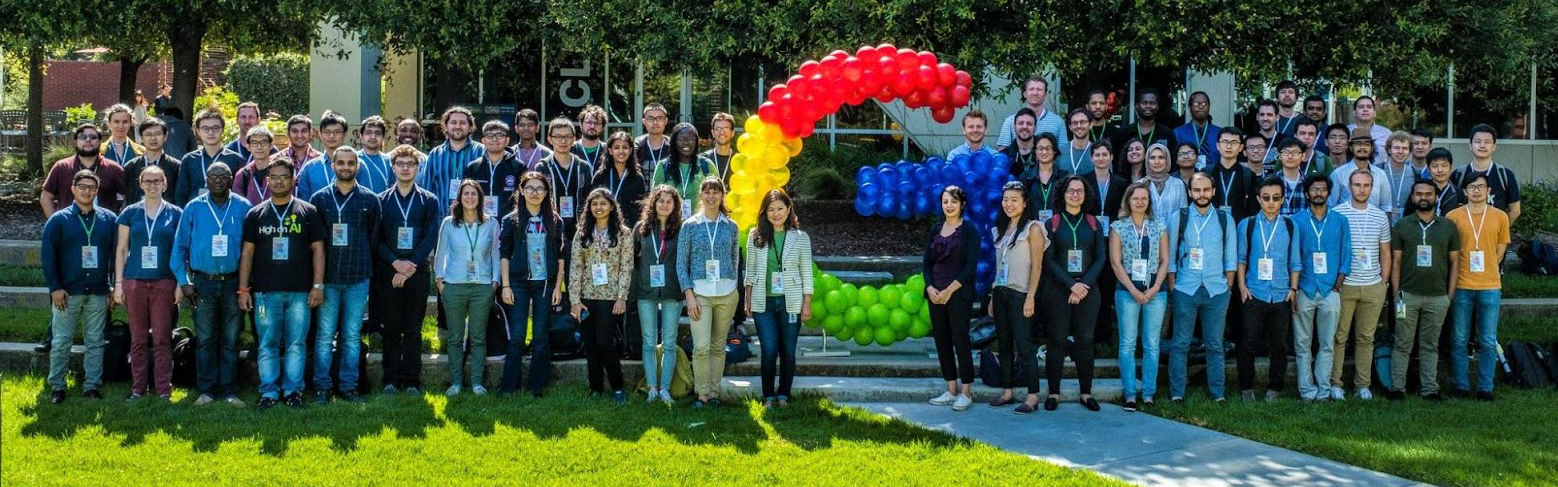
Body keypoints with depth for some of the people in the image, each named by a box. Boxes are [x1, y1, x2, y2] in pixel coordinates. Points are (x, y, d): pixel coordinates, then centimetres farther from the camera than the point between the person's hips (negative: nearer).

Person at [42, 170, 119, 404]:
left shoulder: (108, 219, 7)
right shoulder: (59, 220, 2)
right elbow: (48, 256, -1)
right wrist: (55, 287, -8)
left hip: (98, 293, 2)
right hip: (67, 292, -2)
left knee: (95, 341, 5)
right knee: (61, 341, 1)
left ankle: (92, 385, 11)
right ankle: (56, 386, 8)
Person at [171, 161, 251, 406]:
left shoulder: (243, 208, 3)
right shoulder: (193, 208, 3)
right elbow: (180, 246, 4)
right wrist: (184, 281, -3)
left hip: (233, 282, 0)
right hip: (203, 282, 0)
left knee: (230, 340, 4)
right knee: (205, 339, 4)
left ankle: (229, 391, 9)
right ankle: (206, 390, 9)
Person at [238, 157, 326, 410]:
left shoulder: (308, 212, 5)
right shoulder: (255, 214, 9)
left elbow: (318, 250, 5)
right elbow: (247, 253, 9)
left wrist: (318, 286, -3)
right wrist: (243, 289, 3)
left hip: (299, 291, -1)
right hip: (265, 291, 1)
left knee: (296, 344, 1)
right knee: (267, 344, 3)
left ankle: (293, 390, 9)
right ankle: (269, 392, 9)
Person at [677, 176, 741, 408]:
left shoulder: (730, 227, 8)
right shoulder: (690, 226, 2)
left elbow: (734, 259, 14)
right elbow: (681, 263, 1)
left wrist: (732, 288, 7)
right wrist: (689, 296, -7)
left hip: (727, 293, 2)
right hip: (700, 293, -2)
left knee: (718, 346, 6)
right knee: (701, 346, -11)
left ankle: (714, 392, 13)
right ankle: (702, 394, -2)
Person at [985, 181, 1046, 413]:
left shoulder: (1032, 229, -5)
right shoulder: (1000, 230, 15)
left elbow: (1036, 266, -10)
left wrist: (1030, 298, -16)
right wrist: (993, 298, 13)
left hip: (1020, 294, -7)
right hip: (1001, 293, 7)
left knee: (1024, 345, -9)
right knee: (1004, 344, 9)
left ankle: (1032, 398, -7)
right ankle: (1007, 392, 15)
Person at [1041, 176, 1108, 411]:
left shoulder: (1093, 224, 10)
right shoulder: (1052, 223, 4)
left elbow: (1101, 258, 4)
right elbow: (1049, 259, -3)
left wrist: (1085, 285, -10)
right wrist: (1072, 285, -13)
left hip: (1088, 290, 2)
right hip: (1058, 290, -2)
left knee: (1085, 341, 3)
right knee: (1057, 341, -1)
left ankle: (1086, 393, 8)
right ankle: (1054, 393, 4)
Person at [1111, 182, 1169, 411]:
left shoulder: (1159, 227, 8)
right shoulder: (1118, 227, 3)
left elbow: (1164, 261, 7)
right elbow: (1116, 262, -2)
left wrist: (1155, 288, -6)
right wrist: (1134, 290, -9)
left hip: (1155, 292, 2)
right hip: (1127, 291, -2)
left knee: (1152, 345, 2)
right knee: (1128, 344, -1)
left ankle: (1148, 393, 7)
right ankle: (1130, 394, 2)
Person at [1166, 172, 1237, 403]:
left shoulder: (1225, 220, 5)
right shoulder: (1177, 219, 1)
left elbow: (1231, 259, 9)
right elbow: (1170, 257, 4)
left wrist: (1228, 288, 4)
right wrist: (1171, 288, -1)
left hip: (1216, 291, 1)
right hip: (1185, 290, -1)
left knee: (1215, 345, 6)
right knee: (1180, 344, 1)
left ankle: (1218, 393, 11)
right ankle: (1176, 393, 6)